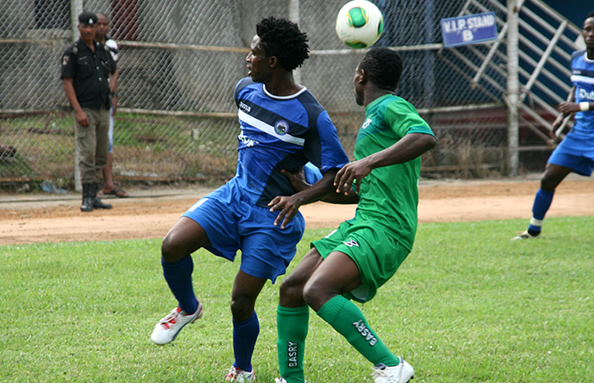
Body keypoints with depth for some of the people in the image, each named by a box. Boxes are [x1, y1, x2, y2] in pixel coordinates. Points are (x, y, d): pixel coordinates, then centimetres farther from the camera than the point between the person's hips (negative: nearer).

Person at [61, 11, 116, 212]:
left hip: (103, 110, 6)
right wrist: (78, 110, -18)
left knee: (101, 156, 9)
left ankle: (93, 196, 16)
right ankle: (88, 197, -9)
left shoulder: (102, 50, 13)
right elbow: (67, 82, -10)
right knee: (88, 154, -11)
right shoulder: (72, 52, -5)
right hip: (86, 110, -6)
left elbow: (111, 72, 24)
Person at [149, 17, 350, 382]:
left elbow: (337, 174, -15)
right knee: (173, 244, -18)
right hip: (234, 196, 5)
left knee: (241, 303, -5)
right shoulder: (246, 91, 3)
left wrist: (298, 198, -29)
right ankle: (188, 308, 11)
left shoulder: (311, 116, -17)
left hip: (273, 215, -5)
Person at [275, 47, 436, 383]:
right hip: (361, 225, 10)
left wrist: (369, 161, -33)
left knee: (317, 290, -27)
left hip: (384, 230, -10)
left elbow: (426, 137, -28)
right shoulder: (374, 116, 25)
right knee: (291, 289, 8)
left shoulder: (391, 108, -5)